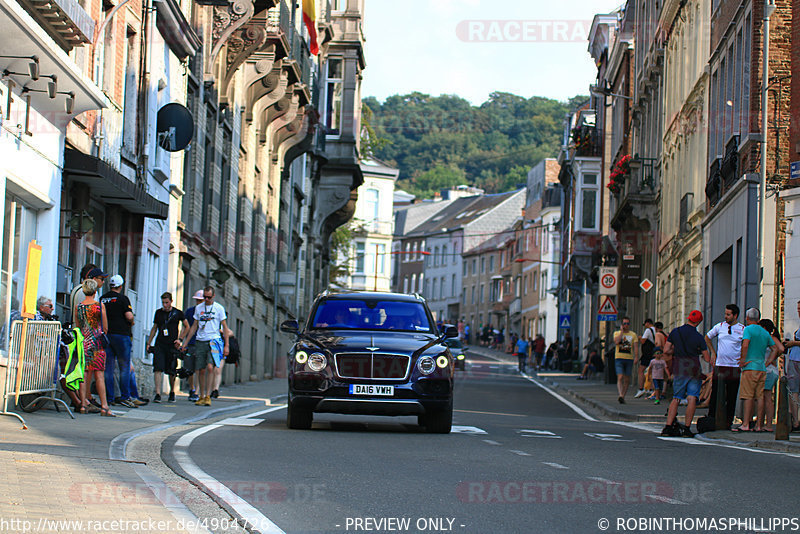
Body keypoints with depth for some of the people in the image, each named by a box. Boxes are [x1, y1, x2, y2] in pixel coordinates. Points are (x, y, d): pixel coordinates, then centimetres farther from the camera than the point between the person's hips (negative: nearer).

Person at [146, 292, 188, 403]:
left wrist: (180, 339, 2)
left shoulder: (177, 313, 2)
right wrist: (149, 343, 16)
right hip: (159, 345, 2)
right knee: (158, 368, -12)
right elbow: (154, 328, 20)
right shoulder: (158, 312, 10)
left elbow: (186, 326, 13)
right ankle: (157, 394, -15)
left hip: (172, 345, -2)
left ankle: (172, 392, 24)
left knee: (171, 371, 3)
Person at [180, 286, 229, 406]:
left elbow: (225, 327, 5)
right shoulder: (198, 308, 12)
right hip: (200, 342, 3)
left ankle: (208, 396, -17)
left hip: (214, 341, -3)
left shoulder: (219, 308, 2)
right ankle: (201, 396, 11)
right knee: (201, 370, 2)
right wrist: (185, 342, 14)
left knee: (210, 367, -18)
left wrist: (226, 345, -2)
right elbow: (194, 326, 19)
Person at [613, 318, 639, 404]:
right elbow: (616, 341, -13)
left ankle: (623, 397, 14)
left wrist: (636, 357, -11)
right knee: (620, 378, -16)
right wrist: (622, 331, -7)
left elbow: (636, 347, 3)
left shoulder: (633, 335, 10)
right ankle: (620, 395, -28)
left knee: (627, 380, 4)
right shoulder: (617, 333, 8)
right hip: (619, 358, -2)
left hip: (629, 359, 2)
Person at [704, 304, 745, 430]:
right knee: (715, 394, -1)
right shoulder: (720, 326, 6)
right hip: (719, 366, 1)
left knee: (731, 397, 2)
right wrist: (713, 352, 13)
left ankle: (728, 422, 8)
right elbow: (707, 338, 21)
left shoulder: (743, 329, 0)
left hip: (734, 367, -1)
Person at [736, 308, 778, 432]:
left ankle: (745, 424, -11)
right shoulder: (765, 332, 17)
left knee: (748, 396, -8)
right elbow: (775, 349, 19)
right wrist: (767, 363, 15)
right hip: (762, 369, 6)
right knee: (760, 397, 5)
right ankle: (758, 425, 5)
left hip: (751, 367, -6)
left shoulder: (748, 329, -4)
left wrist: (743, 360, -10)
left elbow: (745, 345, -20)